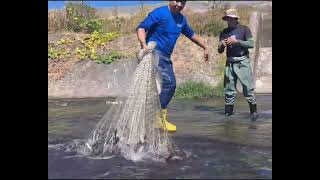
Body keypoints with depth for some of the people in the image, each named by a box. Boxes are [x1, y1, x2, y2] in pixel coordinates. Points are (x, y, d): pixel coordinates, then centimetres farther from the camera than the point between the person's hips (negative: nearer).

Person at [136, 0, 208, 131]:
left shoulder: (181, 19, 13)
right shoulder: (159, 13, -10)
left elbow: (190, 34, 28)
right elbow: (141, 28, -16)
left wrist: (204, 48, 32)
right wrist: (144, 45, -33)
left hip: (166, 56, 9)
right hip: (155, 52, -9)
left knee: (170, 85, 7)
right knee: (168, 82, -18)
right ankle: (161, 119, -11)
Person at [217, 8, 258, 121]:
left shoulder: (244, 29, 1)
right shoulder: (224, 32, 9)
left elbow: (251, 44, -9)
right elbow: (220, 51, 9)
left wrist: (236, 41, -18)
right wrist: (222, 45, -14)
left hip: (243, 62, -3)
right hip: (230, 63, 3)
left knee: (248, 87, -5)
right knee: (229, 88, 4)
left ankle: (253, 111, 3)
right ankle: (228, 112, 10)